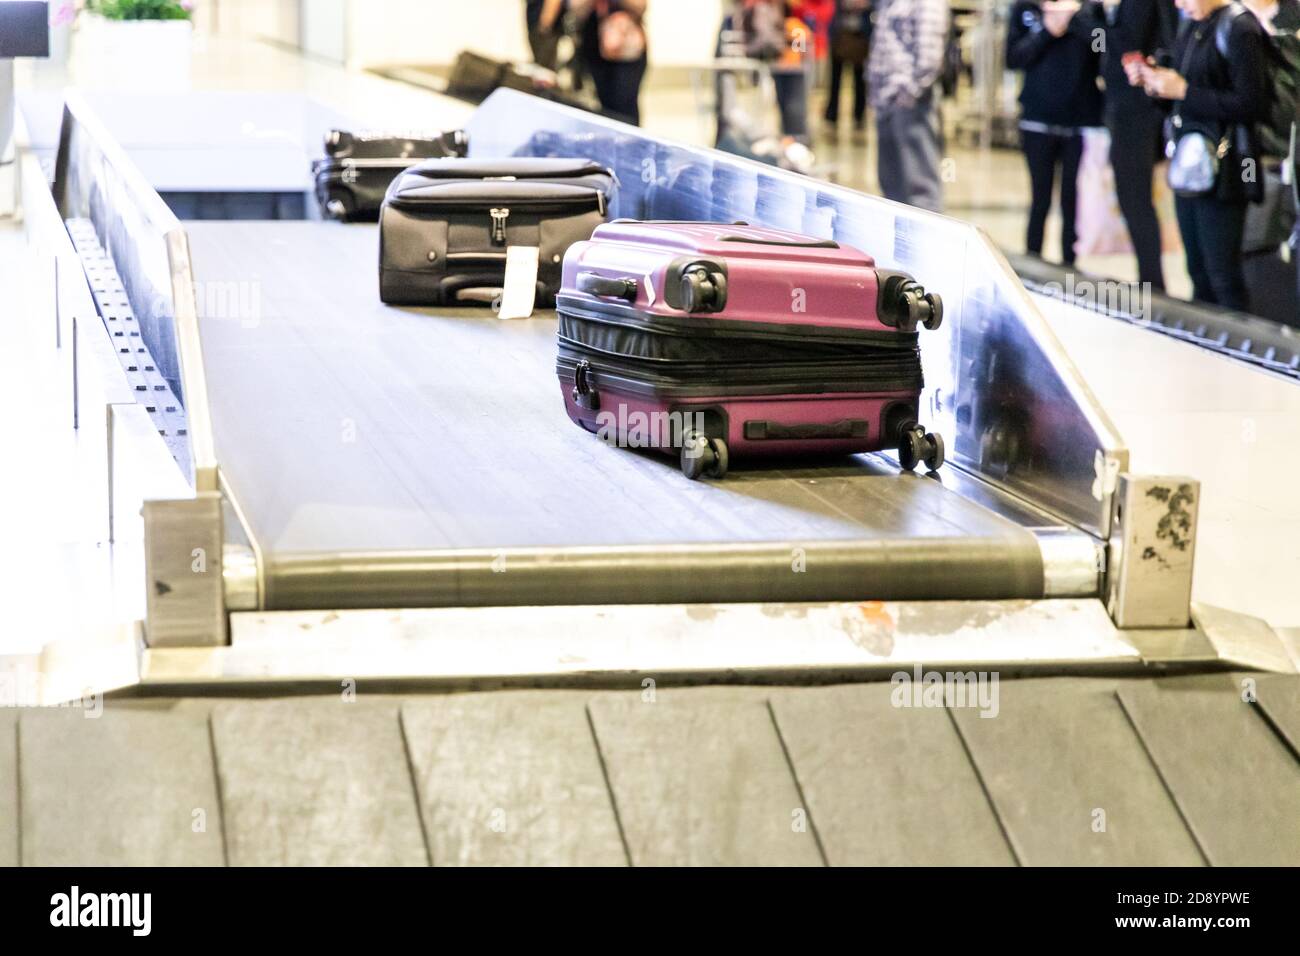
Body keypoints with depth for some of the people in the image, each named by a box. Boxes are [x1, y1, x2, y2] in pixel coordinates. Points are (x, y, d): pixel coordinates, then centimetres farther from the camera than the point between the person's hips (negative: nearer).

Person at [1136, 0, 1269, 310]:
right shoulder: (1193, 26, 11)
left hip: (1221, 172, -8)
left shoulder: (1238, 29, -13)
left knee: (1223, 276, -4)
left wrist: (1183, 90, -17)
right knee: (1199, 273, 12)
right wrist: (1154, 81, 1)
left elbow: (1250, 104, -17)